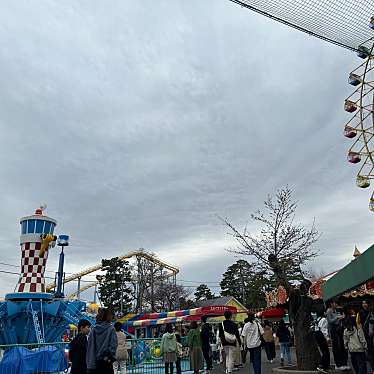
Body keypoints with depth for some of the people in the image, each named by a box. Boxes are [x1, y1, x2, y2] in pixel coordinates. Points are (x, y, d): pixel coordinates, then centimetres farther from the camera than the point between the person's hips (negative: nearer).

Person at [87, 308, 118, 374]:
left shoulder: (93, 329, 2)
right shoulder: (110, 329, -7)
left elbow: (89, 347, 1)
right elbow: (113, 346, -13)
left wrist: (89, 363, 5)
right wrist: (111, 358, -2)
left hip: (93, 364, 4)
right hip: (106, 363, -4)